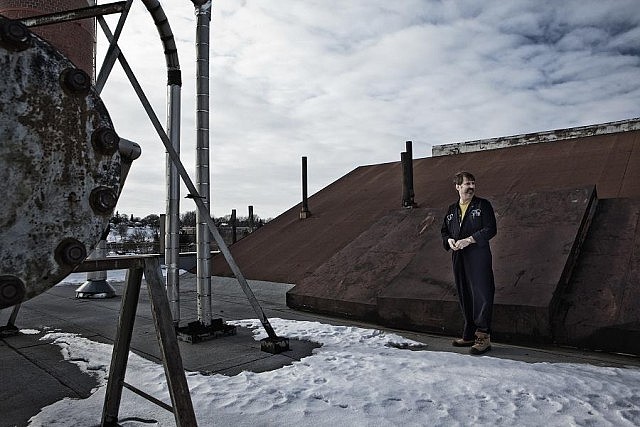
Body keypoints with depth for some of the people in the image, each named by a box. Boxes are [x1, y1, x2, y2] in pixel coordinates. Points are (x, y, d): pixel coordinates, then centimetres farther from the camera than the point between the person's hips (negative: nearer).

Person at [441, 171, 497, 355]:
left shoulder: (483, 205, 1)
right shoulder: (452, 209, 16)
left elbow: (490, 229, -8)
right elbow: (444, 231, 20)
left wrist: (469, 240, -16)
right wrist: (449, 240, -2)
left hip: (478, 256, -5)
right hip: (458, 257, 6)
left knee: (481, 295, -7)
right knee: (464, 297, 10)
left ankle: (483, 337, 0)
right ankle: (469, 335, 21)